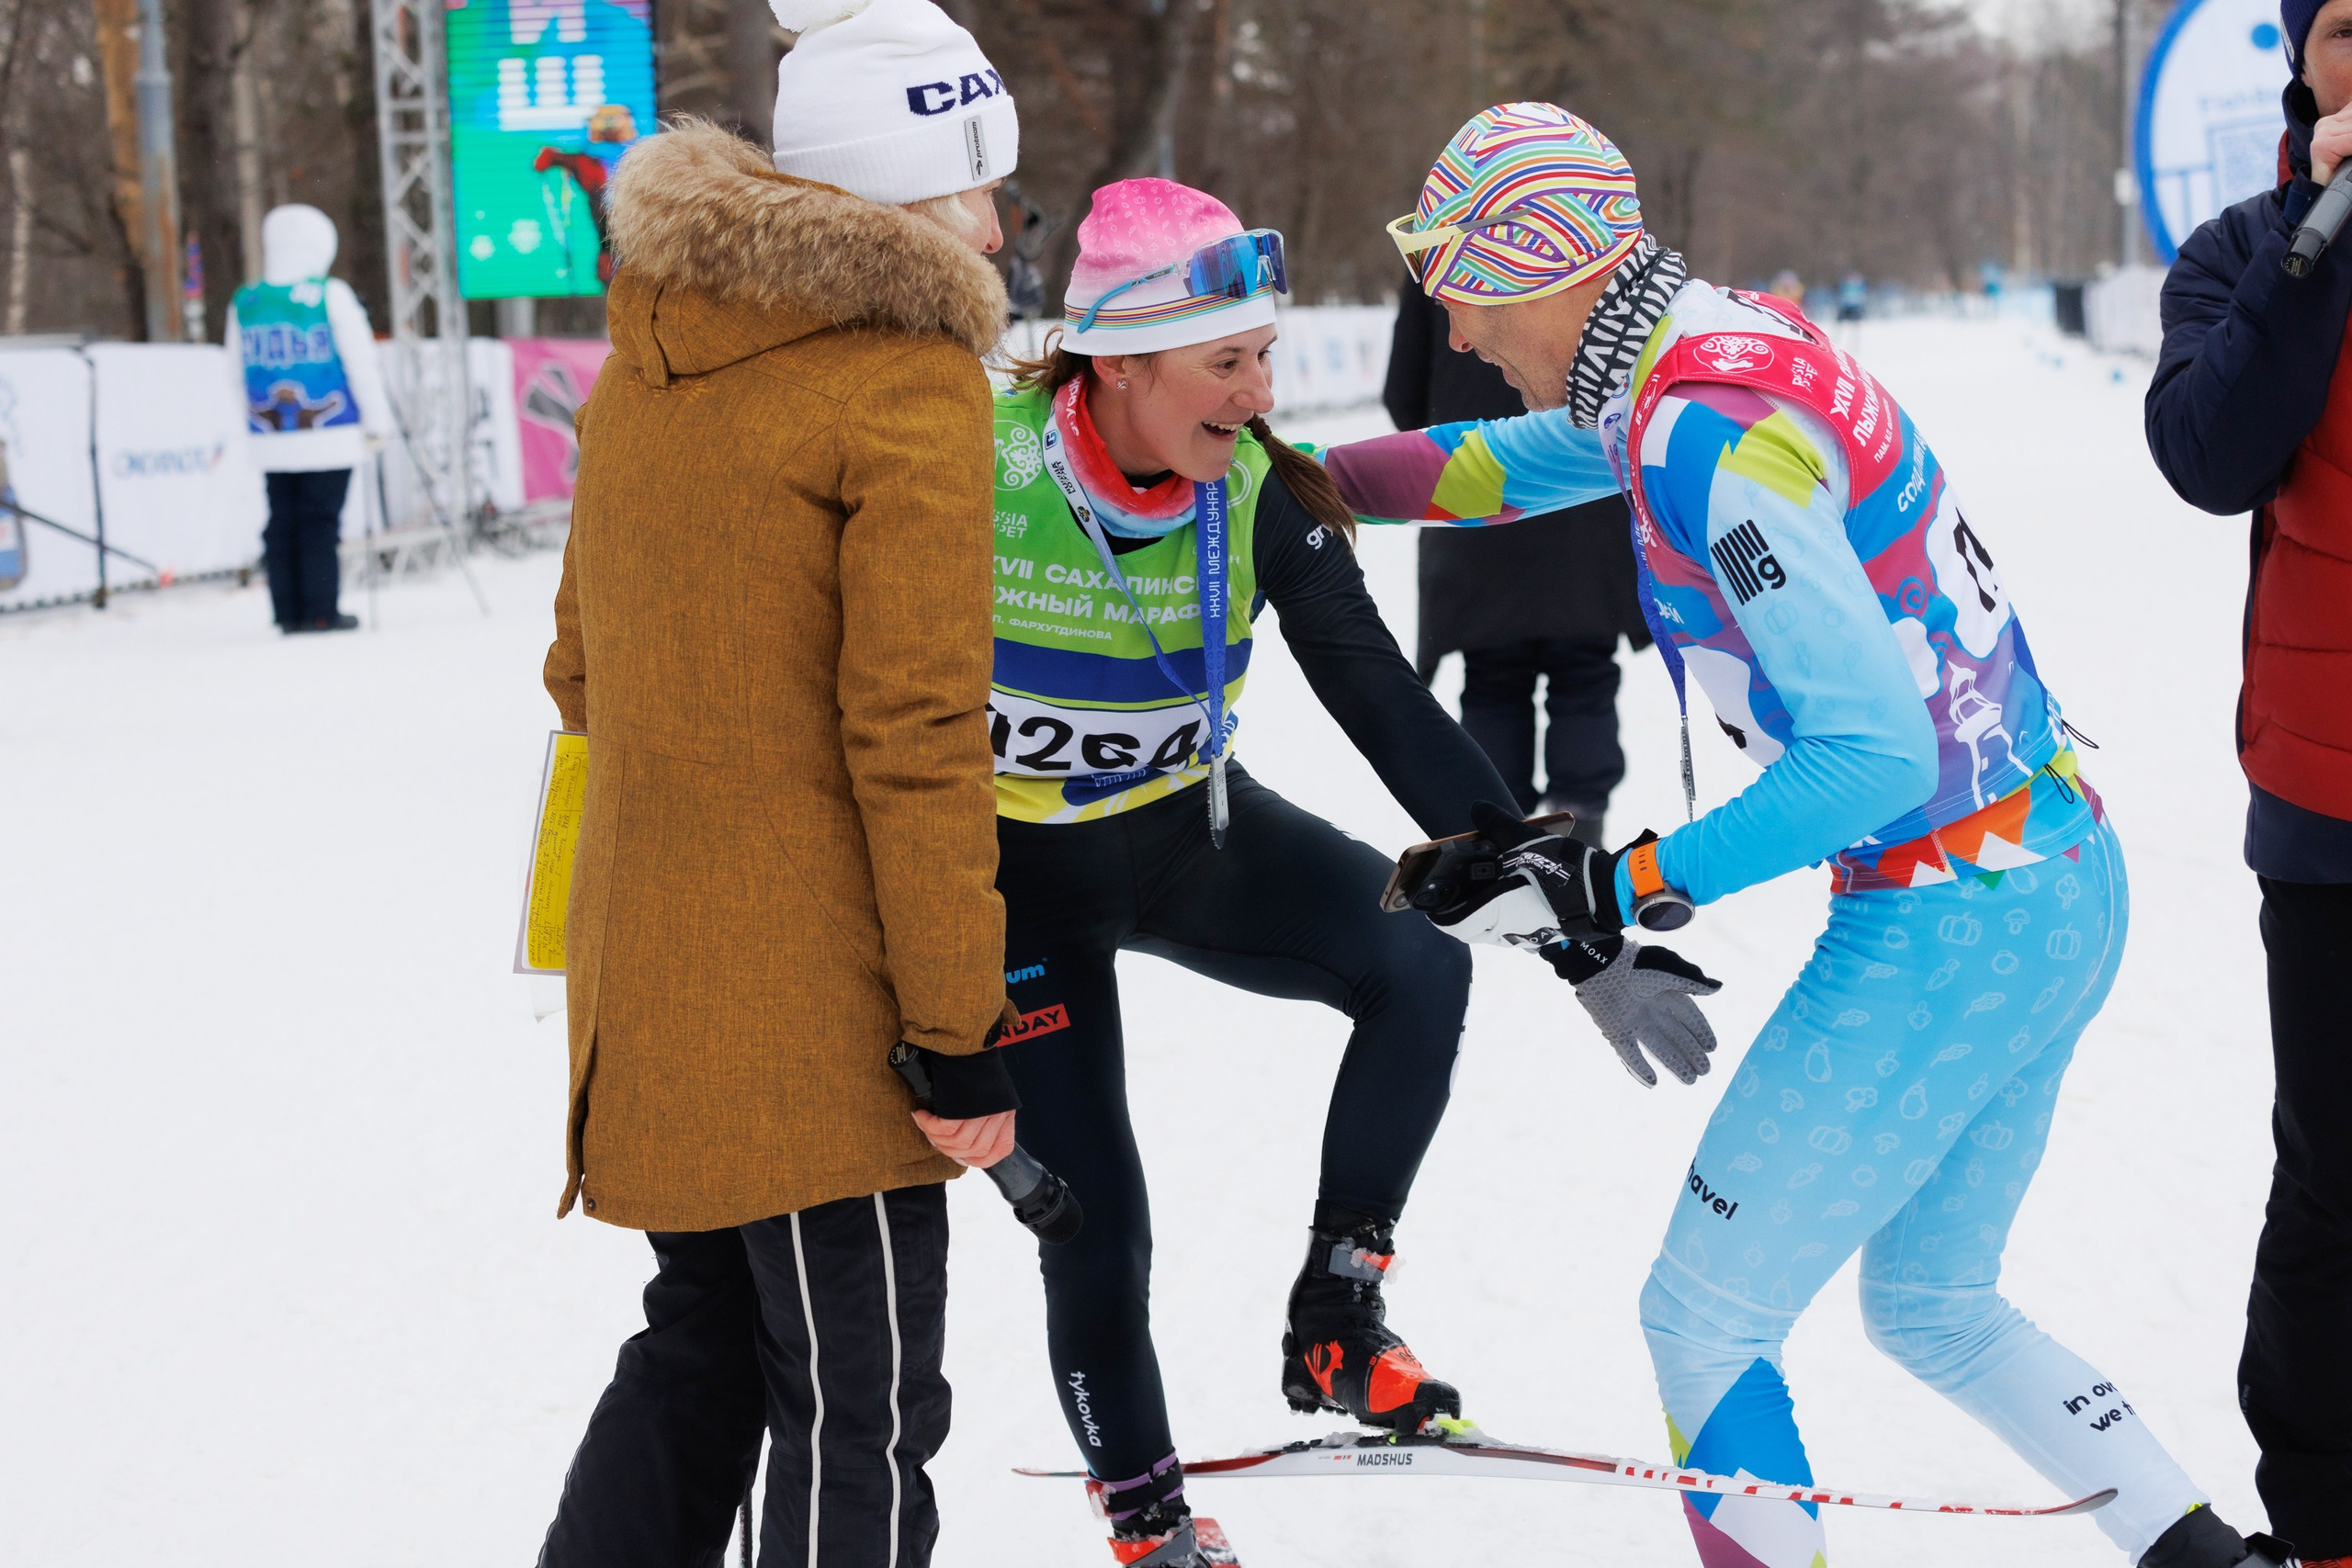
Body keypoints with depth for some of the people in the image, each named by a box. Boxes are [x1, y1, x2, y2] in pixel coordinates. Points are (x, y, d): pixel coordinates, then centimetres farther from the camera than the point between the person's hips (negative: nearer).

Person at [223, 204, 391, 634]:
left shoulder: (244, 304, 7)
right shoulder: (330, 295, -6)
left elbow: (236, 376, 13)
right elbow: (362, 363, -5)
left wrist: (250, 424, 24)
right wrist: (377, 421, 3)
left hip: (271, 440, 4)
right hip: (329, 437, -4)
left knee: (281, 522, 8)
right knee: (321, 521, -1)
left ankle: (288, 613, 9)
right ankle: (322, 611, -2)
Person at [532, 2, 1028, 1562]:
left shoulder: (648, 364, 10)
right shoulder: (910, 383, -15)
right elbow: (917, 736, -19)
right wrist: (964, 1030, -14)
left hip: (647, 975, 8)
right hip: (815, 1006, -8)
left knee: (707, 1340, 24)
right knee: (858, 1418, 3)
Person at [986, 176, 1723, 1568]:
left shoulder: (1261, 495, -17)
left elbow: (1391, 710, -15)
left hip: (1190, 831, 4)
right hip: (1016, 872, -3)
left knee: (1419, 963, -18)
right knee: (1095, 1226, -6)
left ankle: (1334, 1324, -2)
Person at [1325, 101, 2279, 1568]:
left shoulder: (1709, 431, -22)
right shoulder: (1738, 338, 6)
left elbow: (1874, 753, -25)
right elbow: (1509, 457, 26)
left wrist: (1616, 890, -21)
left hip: (1948, 929, -10)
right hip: (2066, 888, 10)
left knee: (1704, 1326, 3)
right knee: (1932, 1306, 24)